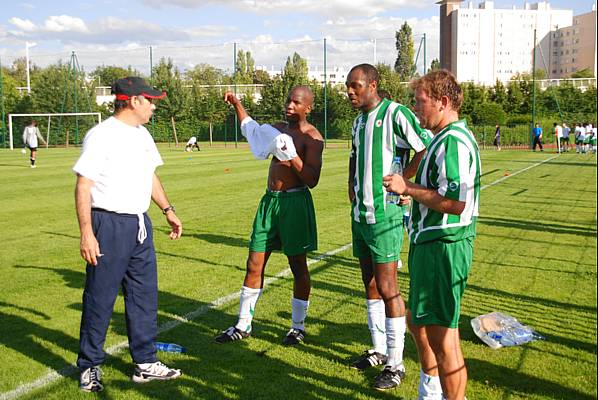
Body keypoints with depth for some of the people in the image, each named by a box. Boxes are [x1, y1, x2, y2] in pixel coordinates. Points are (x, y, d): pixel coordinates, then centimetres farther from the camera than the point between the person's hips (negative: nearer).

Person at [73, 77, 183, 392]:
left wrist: (168, 210, 18)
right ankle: (89, 367, 17)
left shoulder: (142, 135, 11)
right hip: (109, 224, -8)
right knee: (100, 299, 1)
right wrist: (86, 234, -21)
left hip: (139, 224, 8)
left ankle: (145, 364, 23)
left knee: (144, 295, 11)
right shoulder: (101, 135, -13)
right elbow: (83, 187, -16)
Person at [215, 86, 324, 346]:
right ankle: (243, 325, 19)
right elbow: (250, 128, 35)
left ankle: (298, 326, 19)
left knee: (298, 266, 5)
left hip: (295, 202, -7)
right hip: (270, 200, 7)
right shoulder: (278, 129, 13)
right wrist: (237, 105, 27)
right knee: (254, 265, 8)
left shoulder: (312, 137, -8)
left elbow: (312, 180, -17)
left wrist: (292, 156, -27)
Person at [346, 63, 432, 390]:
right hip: (359, 214, 8)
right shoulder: (358, 121, 14)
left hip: (384, 215, -8)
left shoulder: (394, 113, -12)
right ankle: (379, 350, 27)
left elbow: (427, 149, -17)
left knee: (386, 288, -4)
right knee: (370, 286, 14)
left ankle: (395, 363, 6)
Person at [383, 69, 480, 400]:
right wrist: (412, 193, 11)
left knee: (442, 335, -5)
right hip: (429, 243, 12)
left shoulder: (453, 141, -19)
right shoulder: (443, 138, 16)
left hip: (444, 247, -12)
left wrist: (407, 187, -19)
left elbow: (455, 202, -27)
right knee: (418, 322, 23)